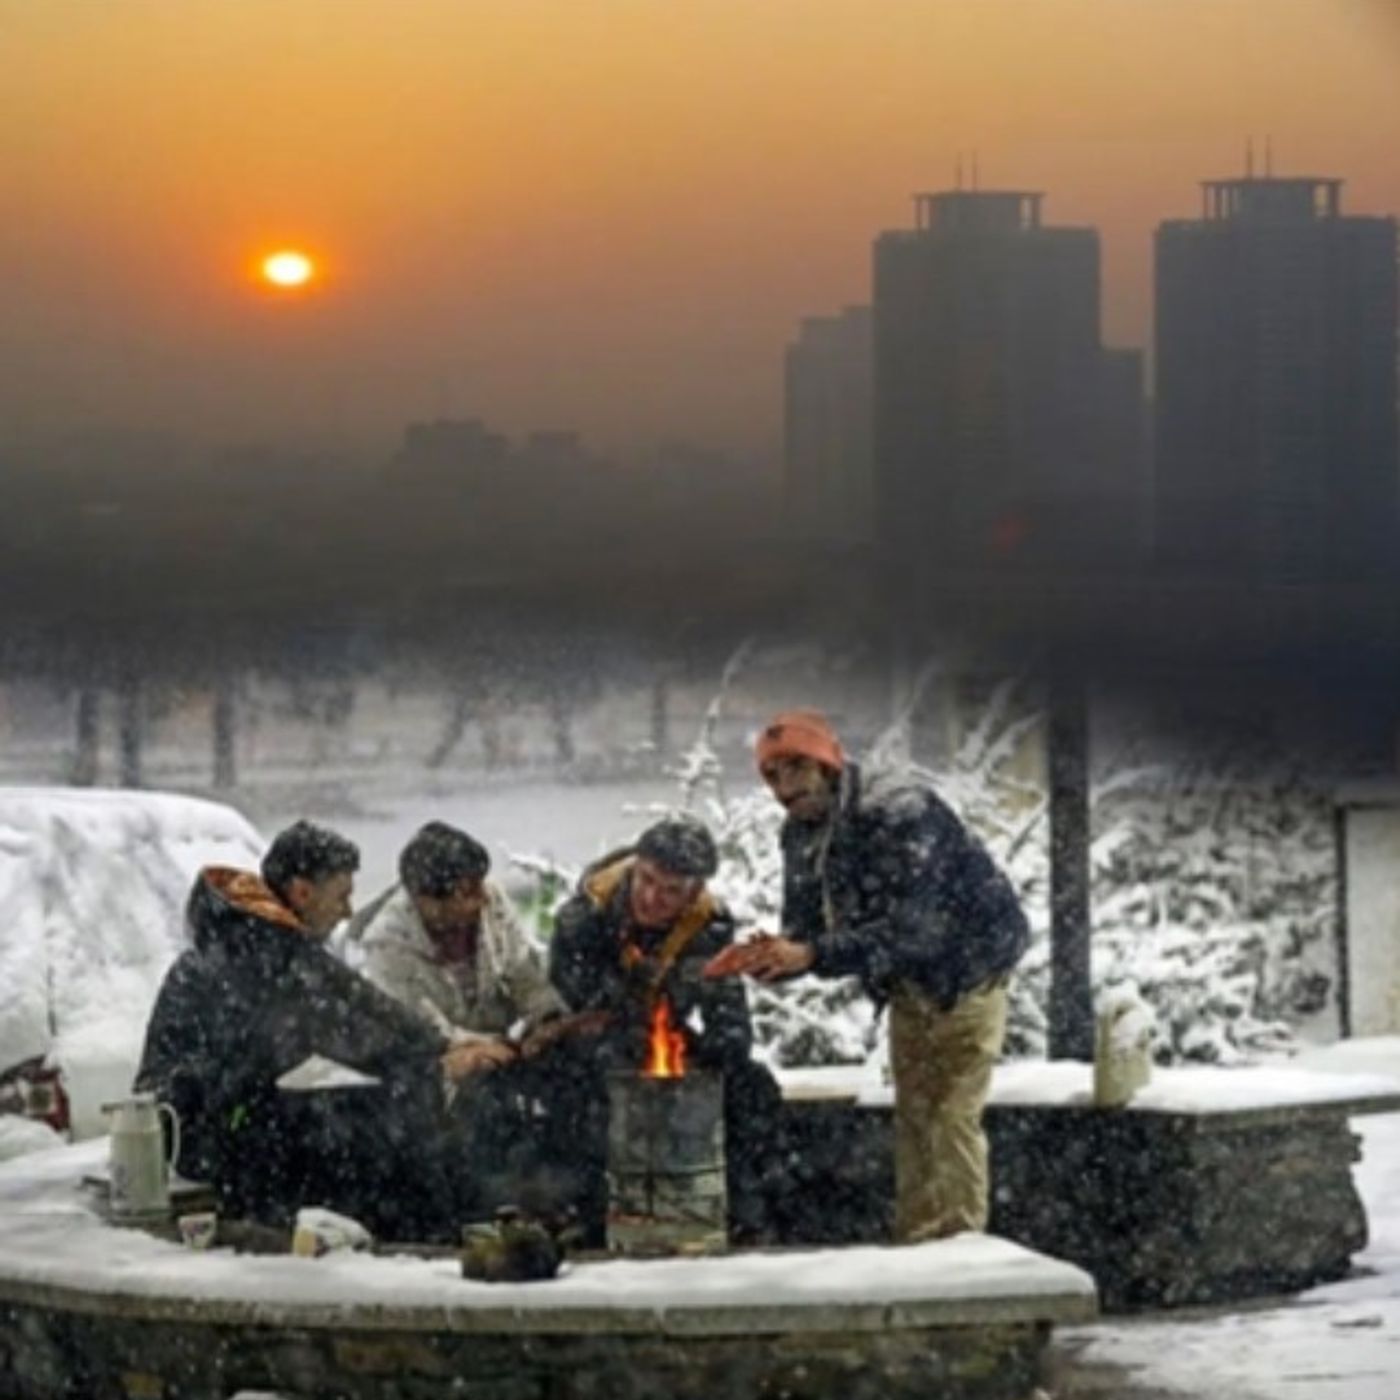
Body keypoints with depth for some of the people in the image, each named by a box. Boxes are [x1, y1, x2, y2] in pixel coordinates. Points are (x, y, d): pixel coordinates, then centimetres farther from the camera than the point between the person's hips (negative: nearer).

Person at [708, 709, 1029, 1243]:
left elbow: (911, 929, -36)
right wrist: (767, 957, -25)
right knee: (912, 1120, 10)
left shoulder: (899, 811, -28)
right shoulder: (801, 832, -1)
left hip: (967, 973, -8)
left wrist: (811, 955, -44)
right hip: (908, 986, 9)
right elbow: (804, 929, -1)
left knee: (951, 1118, -14)